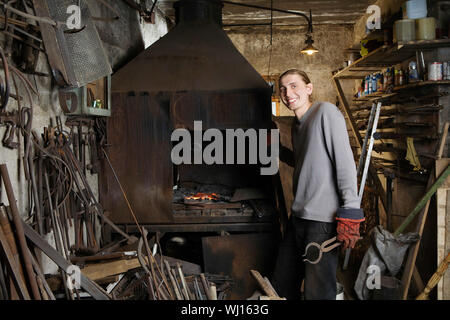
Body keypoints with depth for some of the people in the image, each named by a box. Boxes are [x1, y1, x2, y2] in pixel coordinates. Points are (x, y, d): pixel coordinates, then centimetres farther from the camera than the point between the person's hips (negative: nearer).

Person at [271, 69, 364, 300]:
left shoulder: (326, 112, -8)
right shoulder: (297, 124, 17)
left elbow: (345, 162, -15)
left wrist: (349, 213, -20)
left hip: (323, 218, -8)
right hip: (298, 216, 8)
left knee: (318, 291, -1)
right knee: (282, 285, 16)